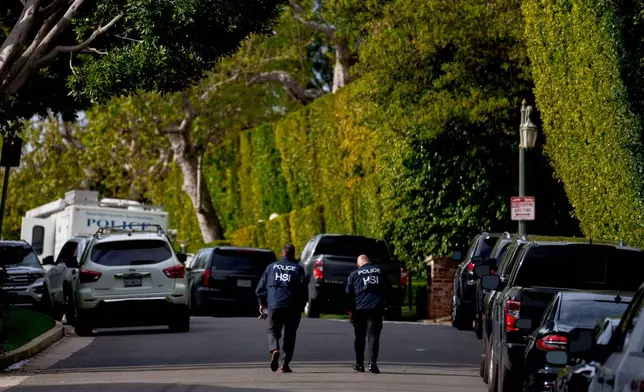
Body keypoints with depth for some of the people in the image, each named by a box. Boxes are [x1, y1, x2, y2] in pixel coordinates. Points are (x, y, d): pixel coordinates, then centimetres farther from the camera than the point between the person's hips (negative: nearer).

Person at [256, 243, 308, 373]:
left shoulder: (271, 267, 10)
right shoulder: (298, 269, 4)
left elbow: (261, 287, 11)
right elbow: (303, 289, -3)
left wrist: (262, 303, 24)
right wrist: (302, 305, 9)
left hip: (274, 305, 1)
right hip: (293, 307, -1)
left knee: (273, 331, 9)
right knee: (290, 334, 9)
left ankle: (274, 350, -23)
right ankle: (285, 364, 6)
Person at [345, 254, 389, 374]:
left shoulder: (354, 274, 5)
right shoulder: (380, 272, 10)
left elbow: (348, 294, 5)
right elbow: (387, 289, 15)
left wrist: (350, 311, 10)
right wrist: (383, 305, 24)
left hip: (360, 310, 0)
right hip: (377, 309, 0)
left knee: (360, 337, 11)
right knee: (374, 336, -2)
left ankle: (359, 364, 13)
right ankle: (372, 362, -17)